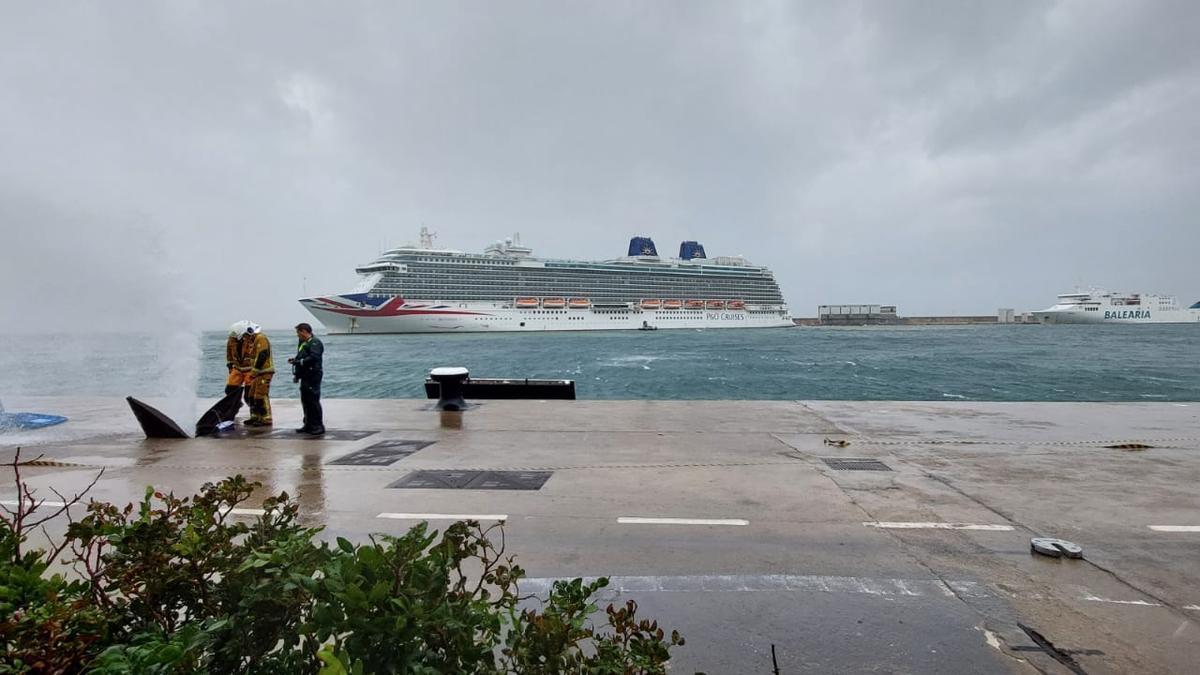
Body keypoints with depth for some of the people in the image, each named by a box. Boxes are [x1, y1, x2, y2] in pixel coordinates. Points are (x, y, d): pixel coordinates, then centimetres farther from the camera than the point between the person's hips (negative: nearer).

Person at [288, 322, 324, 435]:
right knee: (305, 401, 12)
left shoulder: (315, 343, -10)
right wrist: (294, 360, 9)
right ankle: (309, 425, 20)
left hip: (313, 377, -10)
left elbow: (313, 358, -23)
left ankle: (318, 426, -3)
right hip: (305, 377, 10)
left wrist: (299, 361, -20)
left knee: (313, 401, -8)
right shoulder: (303, 343, 21)